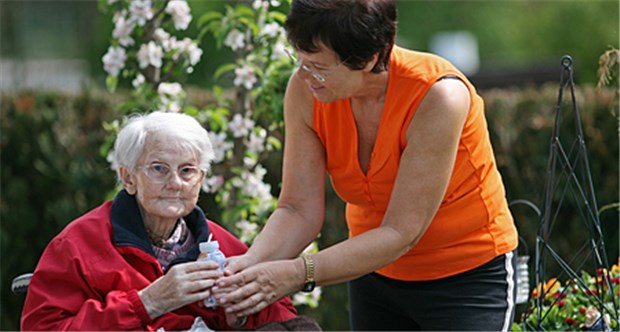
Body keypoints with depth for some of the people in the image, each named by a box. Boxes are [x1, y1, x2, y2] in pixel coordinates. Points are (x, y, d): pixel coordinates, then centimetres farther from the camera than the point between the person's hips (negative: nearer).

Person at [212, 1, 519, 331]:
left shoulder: (439, 96, -30)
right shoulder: (304, 90, -15)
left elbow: (401, 233, -30)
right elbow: (299, 210, -14)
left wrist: (298, 273, -38)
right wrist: (251, 263, -33)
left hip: (469, 277, -5)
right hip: (374, 270, 5)